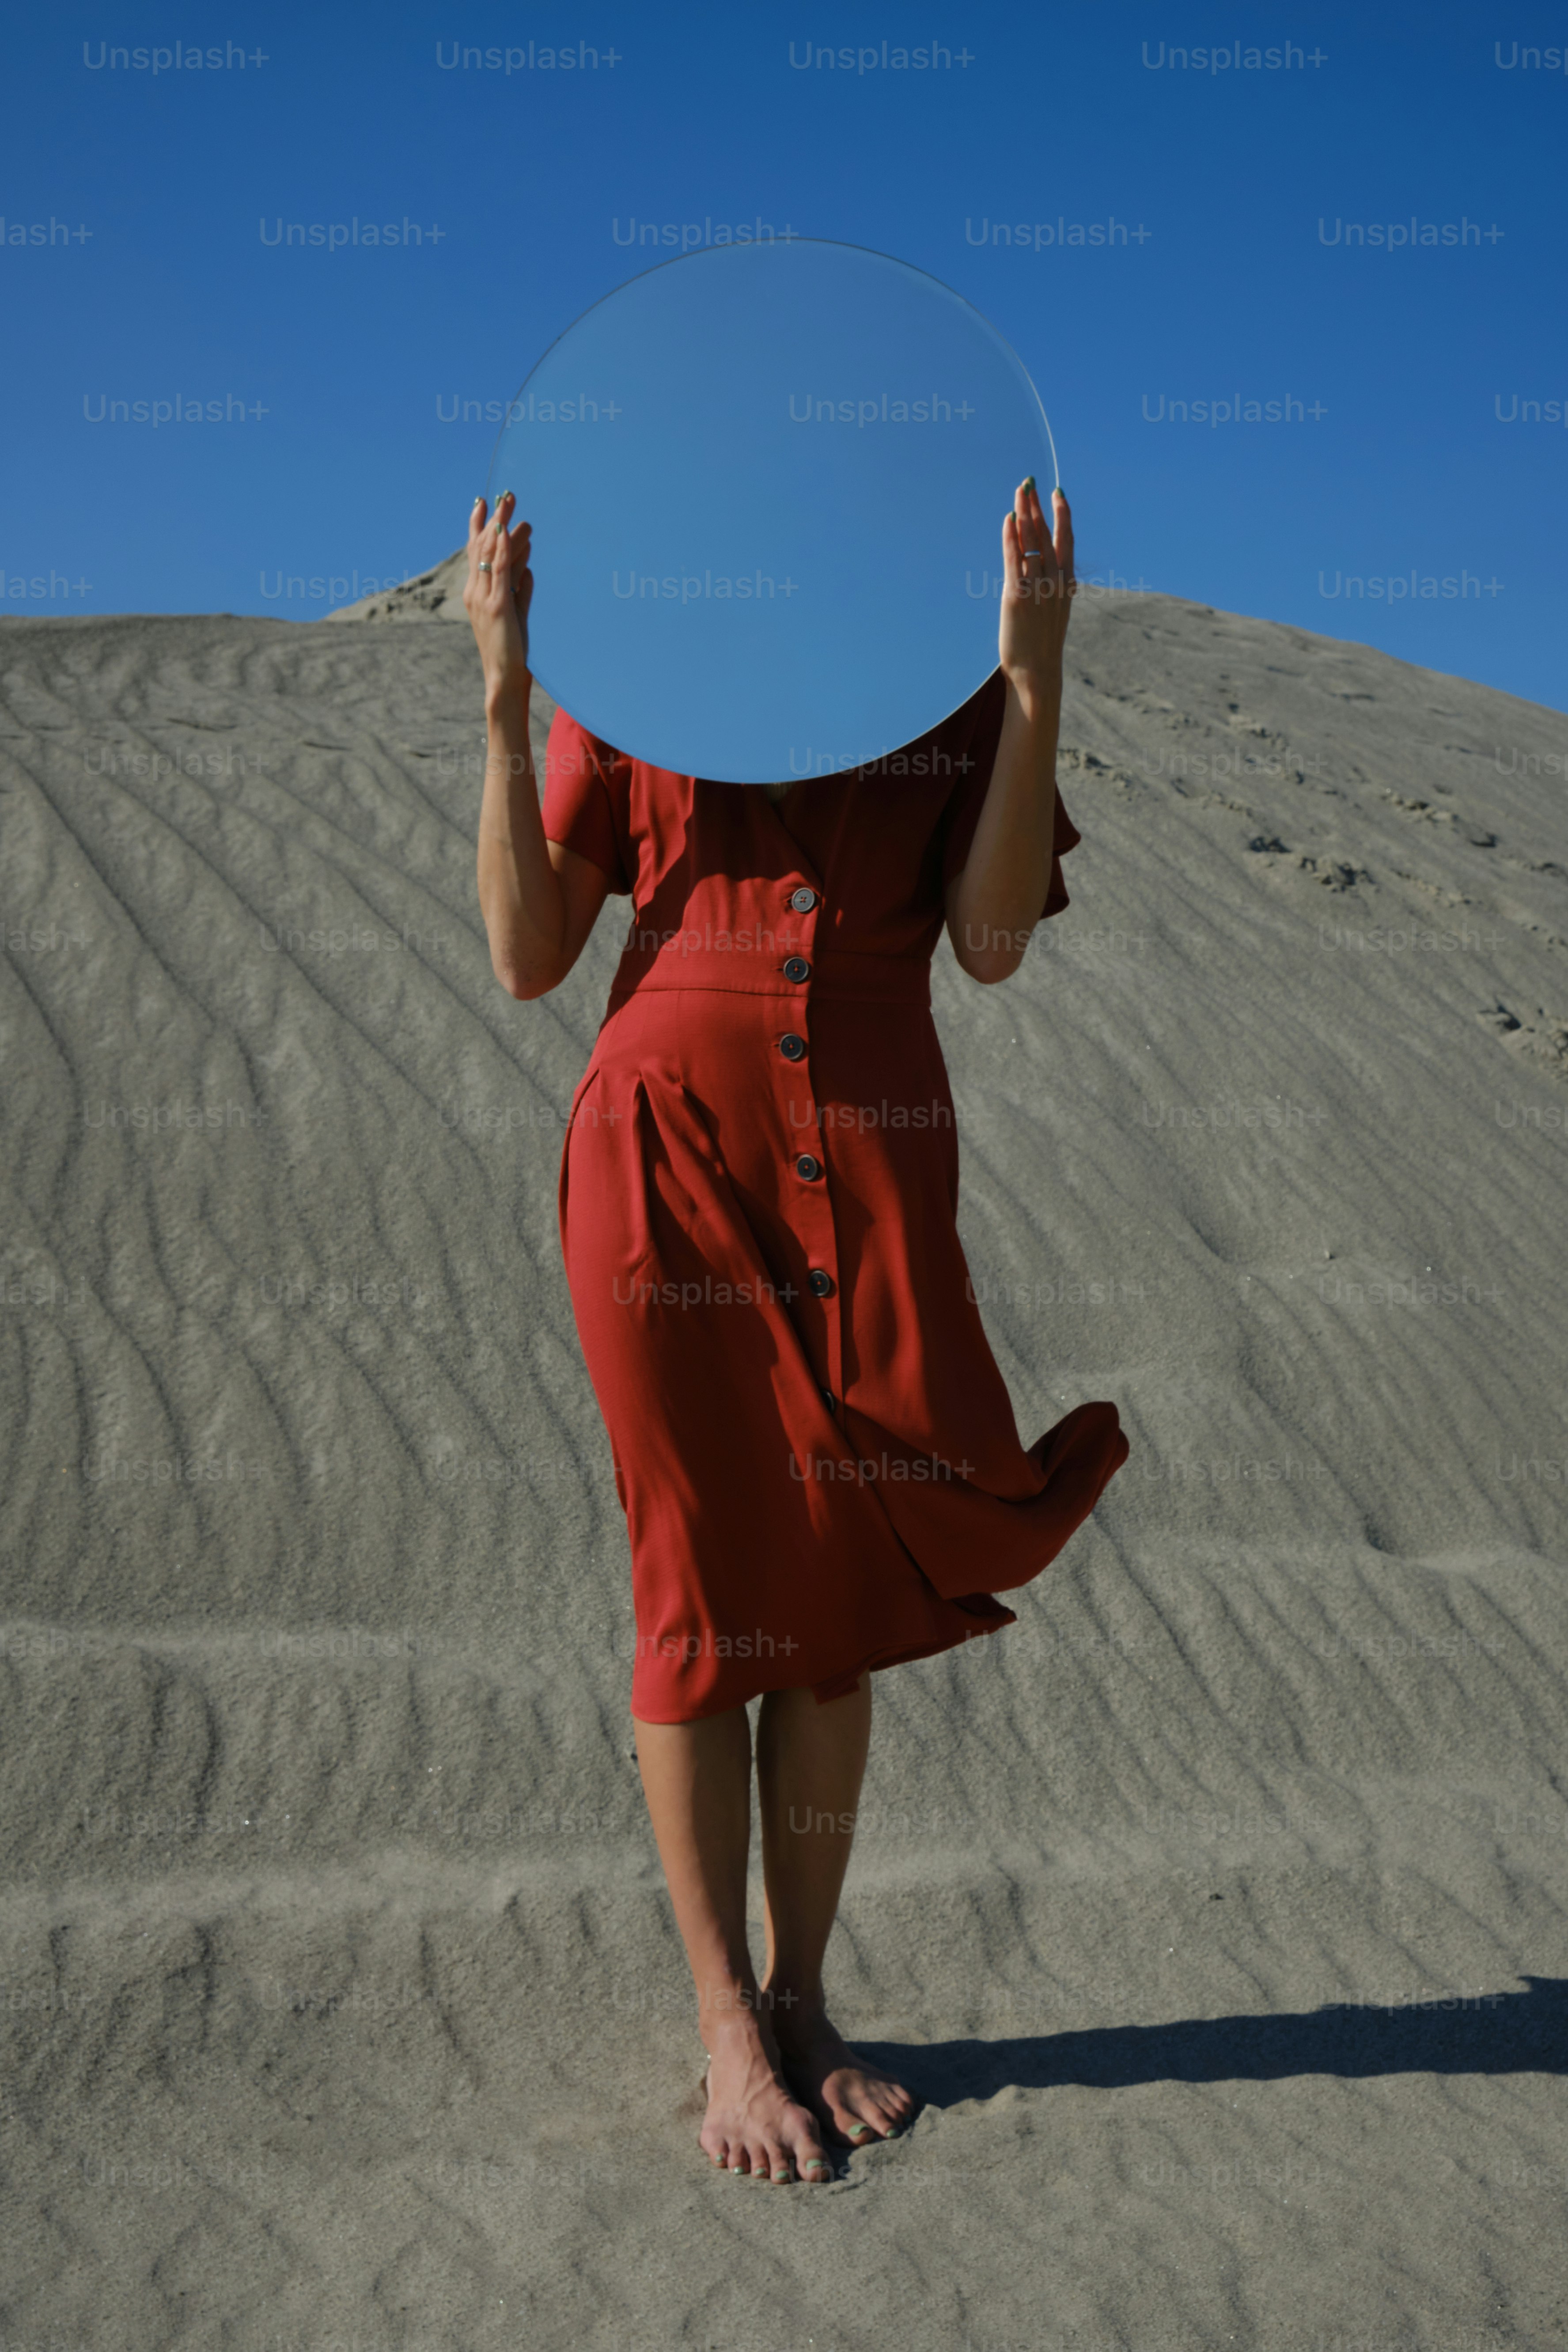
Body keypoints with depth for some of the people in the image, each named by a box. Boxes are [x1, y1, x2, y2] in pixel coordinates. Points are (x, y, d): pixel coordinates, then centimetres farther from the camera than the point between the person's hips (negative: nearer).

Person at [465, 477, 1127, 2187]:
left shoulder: (954, 680, 9)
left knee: (840, 1599, 8)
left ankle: (801, 1999, 27)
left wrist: (1034, 669, -9)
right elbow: (527, 957, -1)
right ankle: (726, 2023, 21)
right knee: (706, 1595, 4)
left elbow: (992, 943, -6)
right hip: (674, 1158, -2)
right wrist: (504, 694, -7)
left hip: (871, 1170, 2)